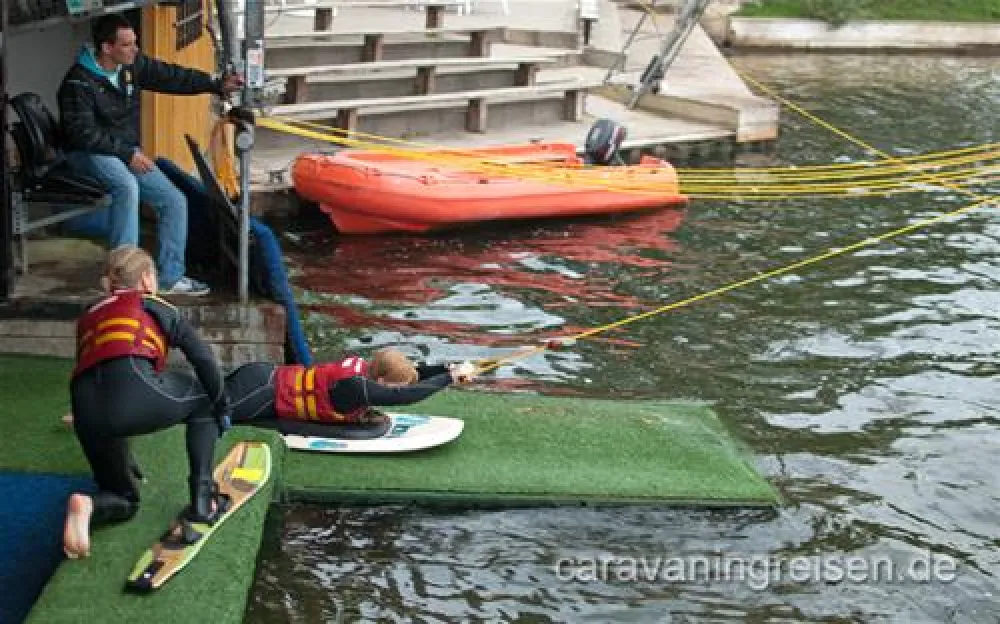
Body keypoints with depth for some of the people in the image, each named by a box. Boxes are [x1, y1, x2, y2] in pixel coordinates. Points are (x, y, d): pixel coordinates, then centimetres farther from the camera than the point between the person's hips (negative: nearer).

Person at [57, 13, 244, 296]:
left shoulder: (133, 66, -1)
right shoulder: (78, 82, -19)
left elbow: (171, 76, 0)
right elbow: (83, 133, -22)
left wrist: (216, 84, -10)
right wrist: (128, 153, -23)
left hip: (128, 153, 7)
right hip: (90, 153, -7)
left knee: (175, 201, -3)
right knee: (126, 187, -37)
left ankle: (170, 278, 7)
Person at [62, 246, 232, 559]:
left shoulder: (89, 316, 36)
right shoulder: (154, 307, 22)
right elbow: (204, 360, 15)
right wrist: (220, 410, 30)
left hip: (87, 413, 5)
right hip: (134, 389, -4)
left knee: (123, 499, 24)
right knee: (203, 399, 28)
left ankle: (88, 506, -11)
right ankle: (202, 498, 17)